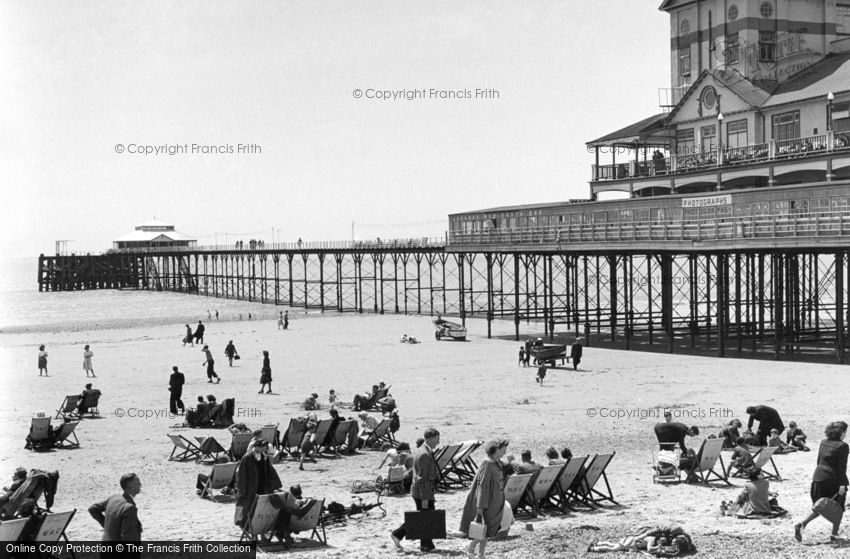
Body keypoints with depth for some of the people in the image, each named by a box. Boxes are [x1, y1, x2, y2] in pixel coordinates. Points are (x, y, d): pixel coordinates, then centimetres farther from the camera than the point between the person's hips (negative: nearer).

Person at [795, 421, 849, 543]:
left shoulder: (823, 443, 9)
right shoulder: (842, 446, -10)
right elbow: (842, 467, -15)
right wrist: (842, 484, -15)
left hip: (819, 478, 6)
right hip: (834, 480, -6)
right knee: (838, 507, 12)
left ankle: (802, 524, -7)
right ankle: (834, 535, 14)